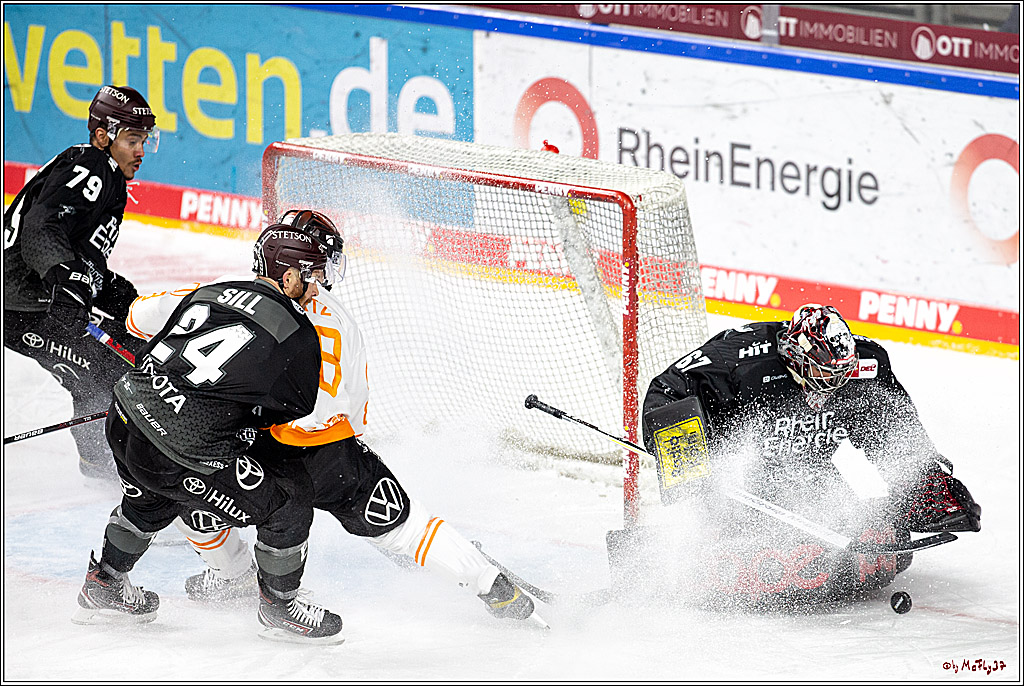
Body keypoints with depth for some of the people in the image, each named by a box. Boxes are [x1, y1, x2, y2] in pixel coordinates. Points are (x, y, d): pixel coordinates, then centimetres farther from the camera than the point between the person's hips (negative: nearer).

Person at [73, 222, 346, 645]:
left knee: (151, 498, 39)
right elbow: (297, 414, 8)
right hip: (181, 453, -7)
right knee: (288, 499, 9)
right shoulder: (298, 336, -3)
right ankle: (278, 609, 24)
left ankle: (103, 588, 51)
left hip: (125, 415, 7)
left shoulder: (209, 293, 14)